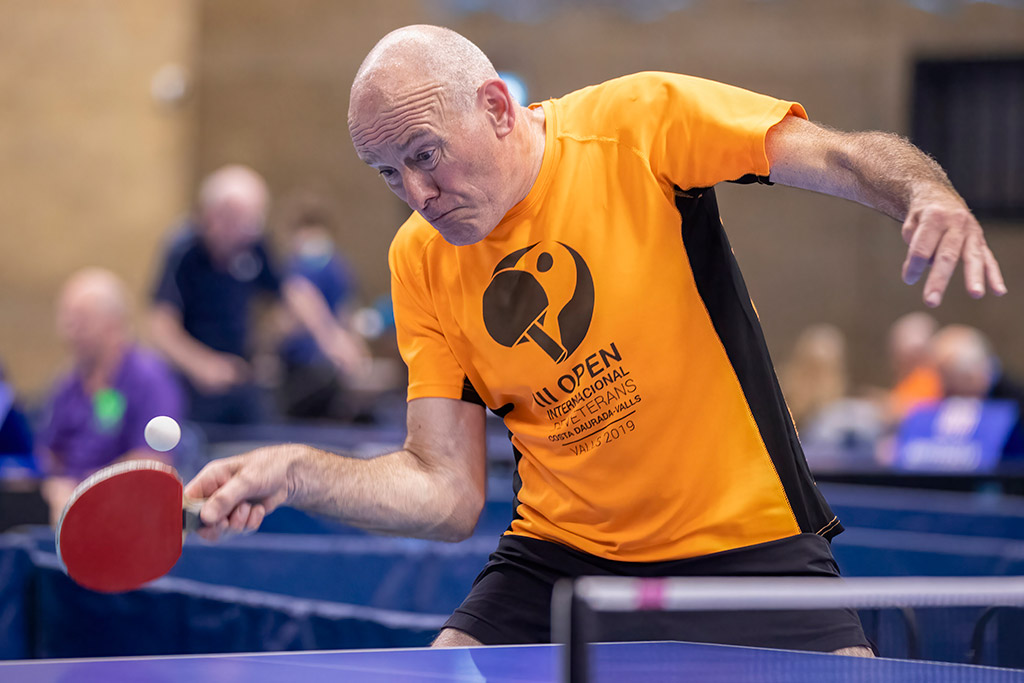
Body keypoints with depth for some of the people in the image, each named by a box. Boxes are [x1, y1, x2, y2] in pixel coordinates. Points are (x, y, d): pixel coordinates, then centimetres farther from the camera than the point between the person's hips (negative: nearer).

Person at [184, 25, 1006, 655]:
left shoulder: (641, 122, -11)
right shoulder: (420, 263, -1)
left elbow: (845, 157, -15)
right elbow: (448, 492, -3)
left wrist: (926, 192, -37)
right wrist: (297, 471, -18)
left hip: (746, 545, -3)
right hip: (559, 558, 3)